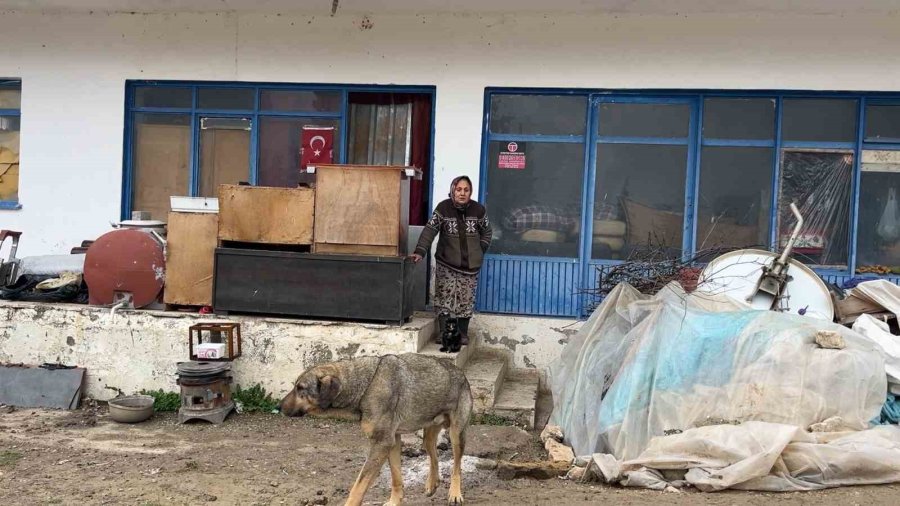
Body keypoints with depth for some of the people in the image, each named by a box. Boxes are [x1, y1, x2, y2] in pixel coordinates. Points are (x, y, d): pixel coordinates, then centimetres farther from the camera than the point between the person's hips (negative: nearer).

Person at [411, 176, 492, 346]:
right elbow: (430, 230, -17)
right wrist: (420, 251, -28)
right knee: (444, 297, -4)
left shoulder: (478, 210, -3)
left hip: (470, 264, 2)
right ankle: (444, 332, 5)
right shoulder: (443, 208, -10)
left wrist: (480, 251, -1)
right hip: (446, 263, -1)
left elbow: (487, 232, 10)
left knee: (466, 300, 6)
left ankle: (463, 333, 19)